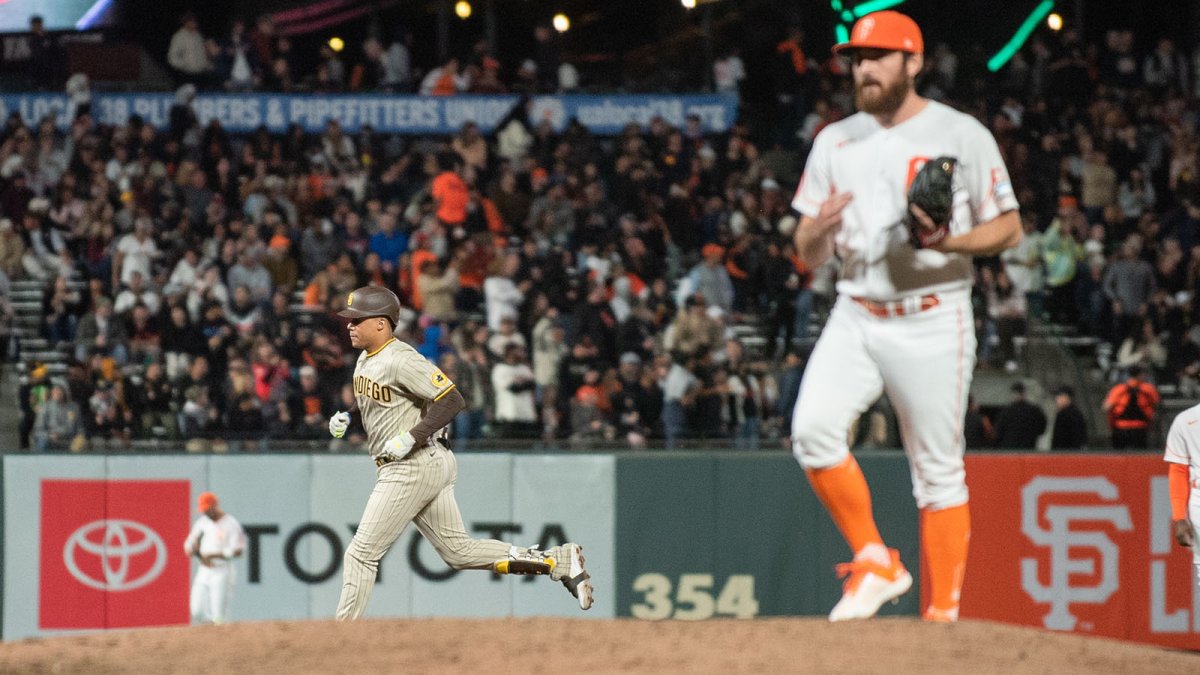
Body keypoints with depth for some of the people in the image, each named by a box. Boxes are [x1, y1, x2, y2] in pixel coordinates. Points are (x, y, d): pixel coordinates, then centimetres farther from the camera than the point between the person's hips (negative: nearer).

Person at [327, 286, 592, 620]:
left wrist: (410, 438, -24)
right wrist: (345, 420, 9)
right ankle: (558, 561, 8)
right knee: (458, 550, 10)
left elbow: (451, 401, -21)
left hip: (414, 466, -10)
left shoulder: (401, 361, -17)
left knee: (361, 553, -6)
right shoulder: (365, 360, 13)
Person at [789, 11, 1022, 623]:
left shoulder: (961, 136, -1)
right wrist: (819, 228, -11)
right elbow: (809, 258, 14)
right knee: (813, 428, -19)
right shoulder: (835, 142, 13)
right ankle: (875, 564, -3)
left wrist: (950, 241, -19)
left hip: (932, 323, -4)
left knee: (939, 471, -1)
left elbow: (1009, 229, 0)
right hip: (855, 317, 4)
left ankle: (942, 615, 6)